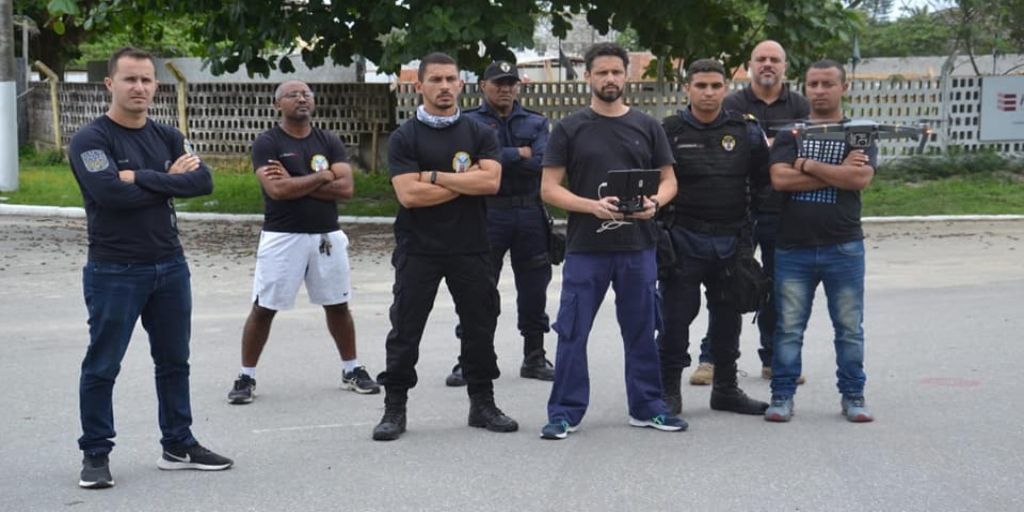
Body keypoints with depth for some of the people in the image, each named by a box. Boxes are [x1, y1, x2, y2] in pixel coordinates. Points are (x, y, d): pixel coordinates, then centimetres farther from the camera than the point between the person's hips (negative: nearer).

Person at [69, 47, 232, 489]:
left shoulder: (168, 137, 9)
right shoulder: (91, 139, -9)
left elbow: (203, 181, -6)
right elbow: (112, 193, -24)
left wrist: (142, 178, -16)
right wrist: (168, 180, -11)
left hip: (170, 266, 6)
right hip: (115, 271, -6)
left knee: (174, 361, 13)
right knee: (102, 366, 1)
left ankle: (178, 445, 24)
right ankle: (95, 453, 11)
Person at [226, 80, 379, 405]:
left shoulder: (329, 143, 6)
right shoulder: (267, 143, -5)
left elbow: (345, 187, -6)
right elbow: (277, 190, -19)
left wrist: (296, 183, -13)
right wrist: (323, 176, -10)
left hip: (327, 236, 4)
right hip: (282, 237, -4)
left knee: (338, 305, 13)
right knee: (264, 308, -1)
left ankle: (352, 370, 26)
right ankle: (246, 377, 9)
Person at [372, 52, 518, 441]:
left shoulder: (479, 134, 6)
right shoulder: (404, 138, -1)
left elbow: (490, 181, -11)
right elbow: (409, 195, -13)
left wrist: (434, 176, -12)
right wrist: (465, 181, -10)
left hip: (471, 249, 2)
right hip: (418, 251, -2)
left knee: (480, 328, 8)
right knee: (405, 330, 1)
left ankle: (482, 404, 21)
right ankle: (394, 409, 10)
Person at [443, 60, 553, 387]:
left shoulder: (535, 123, 10)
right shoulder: (469, 122, 3)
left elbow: (542, 163, -7)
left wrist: (499, 159, -11)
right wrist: (520, 154, -8)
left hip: (530, 213, 3)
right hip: (487, 215, -3)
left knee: (533, 287, 9)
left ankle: (534, 358, 21)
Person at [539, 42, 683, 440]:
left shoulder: (647, 127, 10)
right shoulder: (569, 129, 3)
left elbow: (668, 180, 12)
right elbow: (549, 188, 0)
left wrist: (655, 202, -12)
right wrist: (592, 206, -16)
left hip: (638, 247, 2)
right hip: (585, 248, -2)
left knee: (642, 331, 9)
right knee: (572, 332, 0)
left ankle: (646, 407, 21)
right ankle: (565, 411, 8)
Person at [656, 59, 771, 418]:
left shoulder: (745, 130, 6)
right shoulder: (669, 131, -1)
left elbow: (764, 178, 8)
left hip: (731, 240, 3)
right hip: (684, 239, -3)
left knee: (728, 318, 13)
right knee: (676, 318, 0)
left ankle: (726, 388, 27)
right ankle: (668, 391, 11)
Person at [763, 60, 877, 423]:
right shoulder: (790, 134, 8)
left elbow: (861, 178, -13)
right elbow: (780, 179, -9)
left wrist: (809, 165, -9)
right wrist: (838, 172, -10)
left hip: (843, 247, 0)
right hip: (793, 247, 1)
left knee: (849, 327, 6)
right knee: (788, 327, 3)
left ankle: (853, 396, 16)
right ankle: (782, 396, 11)